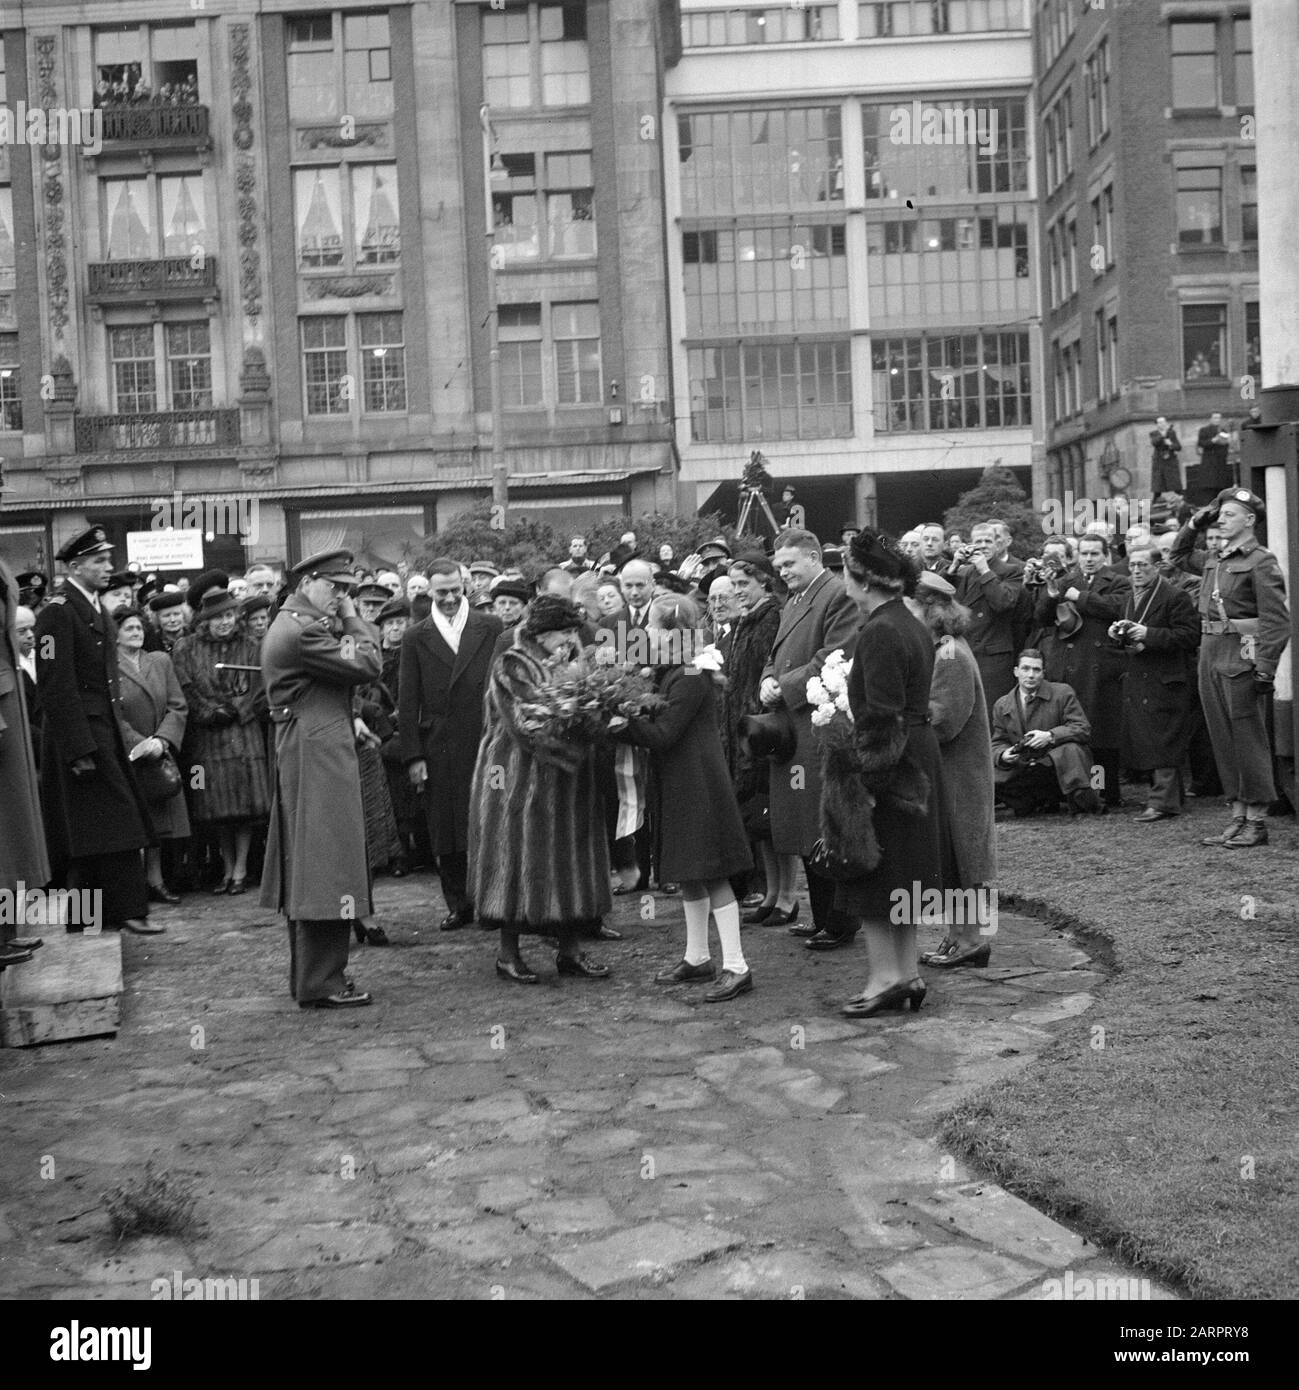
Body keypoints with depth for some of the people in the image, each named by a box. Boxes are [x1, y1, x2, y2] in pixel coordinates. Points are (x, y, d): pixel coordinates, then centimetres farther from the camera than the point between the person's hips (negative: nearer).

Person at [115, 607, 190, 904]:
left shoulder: (161, 661, 8)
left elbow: (178, 707, 3)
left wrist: (161, 740, -12)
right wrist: (139, 743, -17)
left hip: (160, 753, 4)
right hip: (124, 756, -4)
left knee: (157, 819, 6)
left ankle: (155, 880, 13)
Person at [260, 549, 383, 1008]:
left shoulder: (290, 624, 17)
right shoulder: (302, 631, -16)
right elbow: (367, 664, -17)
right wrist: (351, 618, -5)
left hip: (302, 756, 11)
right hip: (319, 758, -11)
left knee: (306, 867, 14)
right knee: (327, 866, -7)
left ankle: (307, 975, 23)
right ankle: (322, 984, -3)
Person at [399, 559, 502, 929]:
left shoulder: (490, 628, 5)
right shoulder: (416, 637, 6)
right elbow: (407, 702, 4)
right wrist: (413, 755, -2)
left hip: (485, 743, -1)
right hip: (439, 749, 1)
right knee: (445, 831, 6)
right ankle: (458, 905, 18)